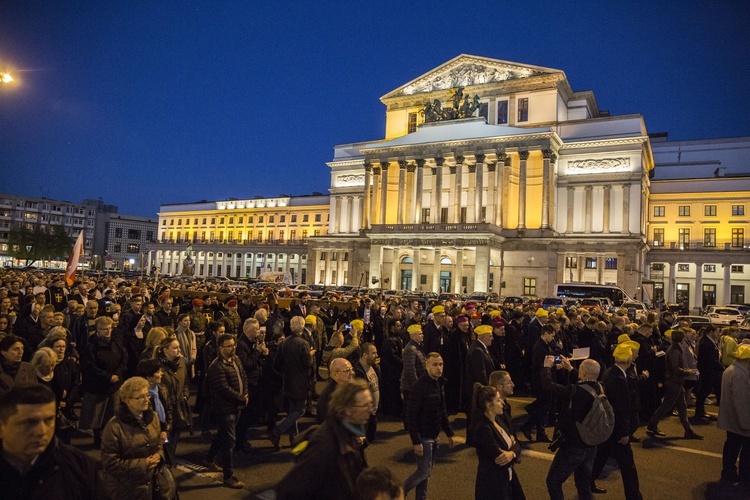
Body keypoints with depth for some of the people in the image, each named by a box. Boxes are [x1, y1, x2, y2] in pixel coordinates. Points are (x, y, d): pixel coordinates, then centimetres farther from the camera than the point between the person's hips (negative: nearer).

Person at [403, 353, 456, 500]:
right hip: (423, 437, -8)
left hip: (433, 436, 8)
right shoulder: (419, 387, -22)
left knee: (427, 470, 15)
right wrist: (416, 442, -23)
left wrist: (449, 434, 15)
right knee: (424, 471, -2)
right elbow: (411, 416, -22)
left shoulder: (438, 384, 5)